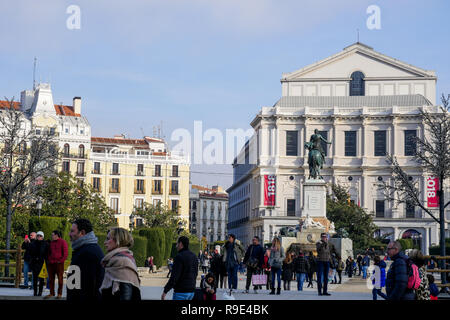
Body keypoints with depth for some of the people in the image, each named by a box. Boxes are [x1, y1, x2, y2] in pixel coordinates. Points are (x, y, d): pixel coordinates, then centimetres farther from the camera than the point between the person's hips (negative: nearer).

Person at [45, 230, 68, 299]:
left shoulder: (62, 242, -2)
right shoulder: (51, 243, 15)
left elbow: (66, 253, -6)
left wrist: (61, 260, -13)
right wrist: (49, 259, 9)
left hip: (59, 263, -6)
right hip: (51, 263, 6)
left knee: (60, 278, 0)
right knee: (51, 278, 5)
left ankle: (60, 294, 4)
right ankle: (51, 293, 11)